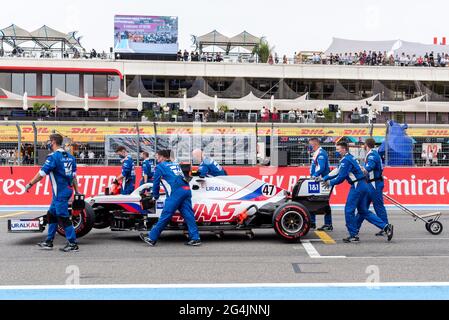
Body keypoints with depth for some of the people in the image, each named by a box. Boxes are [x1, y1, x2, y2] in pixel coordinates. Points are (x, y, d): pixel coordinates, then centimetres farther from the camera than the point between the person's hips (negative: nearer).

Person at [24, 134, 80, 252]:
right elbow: (73, 175, 13)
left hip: (60, 192, -9)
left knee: (63, 217, -3)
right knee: (52, 214, 17)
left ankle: (73, 244, 0)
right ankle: (49, 242, 23)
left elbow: (41, 174, -13)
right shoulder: (70, 156, 11)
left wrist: (30, 184, -2)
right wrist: (77, 191, 16)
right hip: (68, 190, 9)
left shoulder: (53, 157, -14)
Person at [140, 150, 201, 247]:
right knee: (188, 215, 3)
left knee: (165, 215, -4)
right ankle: (195, 238, -2)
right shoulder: (176, 165, 29)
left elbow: (156, 183, 12)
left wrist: (156, 196, 26)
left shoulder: (160, 166, 12)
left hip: (176, 192, -6)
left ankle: (152, 238, 3)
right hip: (187, 189, 6)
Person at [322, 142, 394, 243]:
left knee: (349, 210, -2)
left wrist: (330, 183, 0)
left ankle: (353, 235, 4)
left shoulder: (346, 160, -12)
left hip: (357, 186, -10)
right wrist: (325, 178, 23)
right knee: (363, 211, 13)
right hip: (362, 185, 10)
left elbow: (341, 177, -15)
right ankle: (385, 227, 10)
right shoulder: (349, 158, 19)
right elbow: (337, 171, 24)